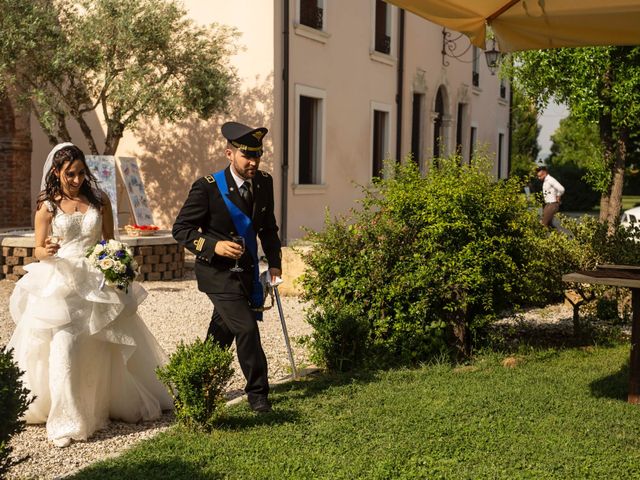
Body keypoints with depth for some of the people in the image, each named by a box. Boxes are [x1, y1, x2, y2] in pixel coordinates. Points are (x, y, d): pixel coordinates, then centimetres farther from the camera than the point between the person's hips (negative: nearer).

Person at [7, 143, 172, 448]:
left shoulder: (99, 199, 6)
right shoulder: (47, 205, 0)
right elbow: (38, 251, 1)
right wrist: (47, 252, -22)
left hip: (97, 282, 2)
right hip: (61, 284, -2)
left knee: (110, 347, 10)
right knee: (64, 348, -11)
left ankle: (125, 402, 32)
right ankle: (67, 420, 0)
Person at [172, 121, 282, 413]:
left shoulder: (264, 183, 0)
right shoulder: (207, 188, -17)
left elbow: (268, 227, 14)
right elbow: (181, 229, -13)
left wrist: (274, 262, 8)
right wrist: (213, 245, -26)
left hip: (247, 271, 6)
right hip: (218, 272, -6)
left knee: (222, 333, 16)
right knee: (246, 329, -12)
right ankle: (257, 392, 5)